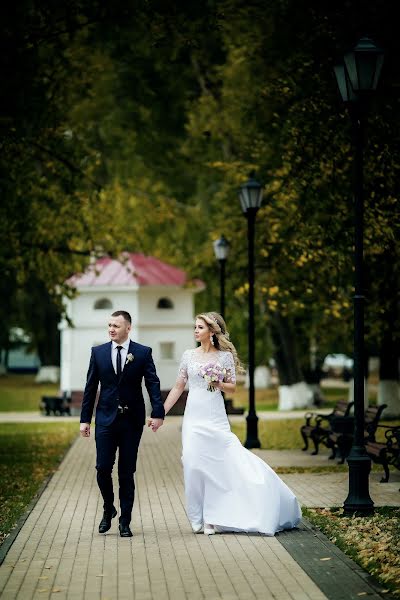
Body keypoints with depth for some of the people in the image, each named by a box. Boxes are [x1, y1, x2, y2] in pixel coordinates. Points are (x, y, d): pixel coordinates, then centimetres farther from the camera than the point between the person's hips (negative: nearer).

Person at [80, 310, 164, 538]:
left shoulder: (143, 353, 0)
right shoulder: (98, 352, 5)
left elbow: (153, 384, -5)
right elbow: (91, 388, 7)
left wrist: (158, 412, -18)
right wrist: (85, 419, 4)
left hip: (132, 420, -1)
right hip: (106, 419, 1)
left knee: (127, 472, 4)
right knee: (103, 469, -3)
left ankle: (125, 521, 12)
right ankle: (109, 510, 22)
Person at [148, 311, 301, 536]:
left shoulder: (225, 356, 2)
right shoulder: (189, 355, 7)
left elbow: (232, 387, 7)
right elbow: (178, 387, 10)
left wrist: (219, 384, -14)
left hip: (215, 417, -2)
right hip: (194, 416, 2)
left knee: (220, 462, -7)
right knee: (195, 463, -5)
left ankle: (213, 517, 5)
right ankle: (202, 519, 6)